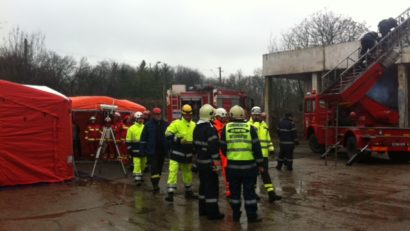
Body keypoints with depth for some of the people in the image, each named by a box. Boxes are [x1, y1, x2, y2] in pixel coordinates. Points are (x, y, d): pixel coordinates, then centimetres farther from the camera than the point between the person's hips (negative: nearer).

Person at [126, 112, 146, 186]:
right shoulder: (131, 128, -2)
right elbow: (128, 140, 0)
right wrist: (129, 149, -4)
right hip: (136, 150, -4)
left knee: (142, 164, 14)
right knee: (137, 165, -9)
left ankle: (140, 176, 32)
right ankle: (137, 179, -6)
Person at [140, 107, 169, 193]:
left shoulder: (166, 124, 6)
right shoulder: (148, 125, -1)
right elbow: (143, 138, 0)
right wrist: (144, 149, -4)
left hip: (162, 150, 4)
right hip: (153, 150, -4)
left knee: (160, 167, 12)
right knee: (154, 167, -10)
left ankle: (156, 184, 26)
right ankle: (155, 185, -11)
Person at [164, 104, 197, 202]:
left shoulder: (194, 125, 7)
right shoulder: (176, 123, -12)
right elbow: (168, 134, -18)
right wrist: (178, 139, -26)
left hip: (188, 154, 6)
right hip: (176, 153, -5)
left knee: (187, 173, 18)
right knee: (173, 172, -11)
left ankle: (189, 191, 33)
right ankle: (170, 192, -7)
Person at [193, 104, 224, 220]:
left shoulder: (197, 128, 11)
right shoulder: (210, 128, -19)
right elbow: (214, 147, -23)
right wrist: (217, 163, -20)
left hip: (200, 161, 9)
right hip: (209, 163, -9)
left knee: (203, 185, 18)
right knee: (212, 186, -4)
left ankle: (203, 209, 26)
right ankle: (212, 212, 0)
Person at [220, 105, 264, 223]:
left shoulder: (226, 128, -1)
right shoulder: (250, 128, -4)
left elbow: (223, 147, 4)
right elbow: (256, 147, -5)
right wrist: (260, 164, 3)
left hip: (232, 165, 1)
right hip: (249, 165, -1)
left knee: (234, 191, 12)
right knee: (249, 191, 6)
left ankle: (236, 215, 19)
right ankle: (252, 216, 11)